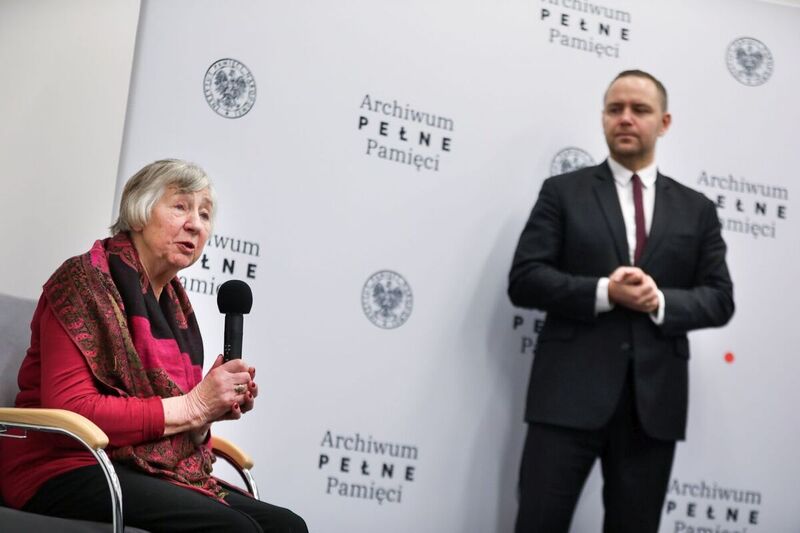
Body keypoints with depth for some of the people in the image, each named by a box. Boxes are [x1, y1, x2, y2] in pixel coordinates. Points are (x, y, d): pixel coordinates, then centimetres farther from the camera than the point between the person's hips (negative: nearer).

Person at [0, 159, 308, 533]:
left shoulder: (174, 300, 15)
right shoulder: (86, 280, -7)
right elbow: (69, 411, -18)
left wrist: (212, 408, -1)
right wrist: (190, 407, -16)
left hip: (155, 470, 8)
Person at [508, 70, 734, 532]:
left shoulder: (696, 209, 13)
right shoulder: (563, 191, 6)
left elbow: (720, 299, 8)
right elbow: (524, 280, -3)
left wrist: (662, 302, -12)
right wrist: (603, 292, -16)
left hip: (655, 399, 3)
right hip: (570, 393, -2)